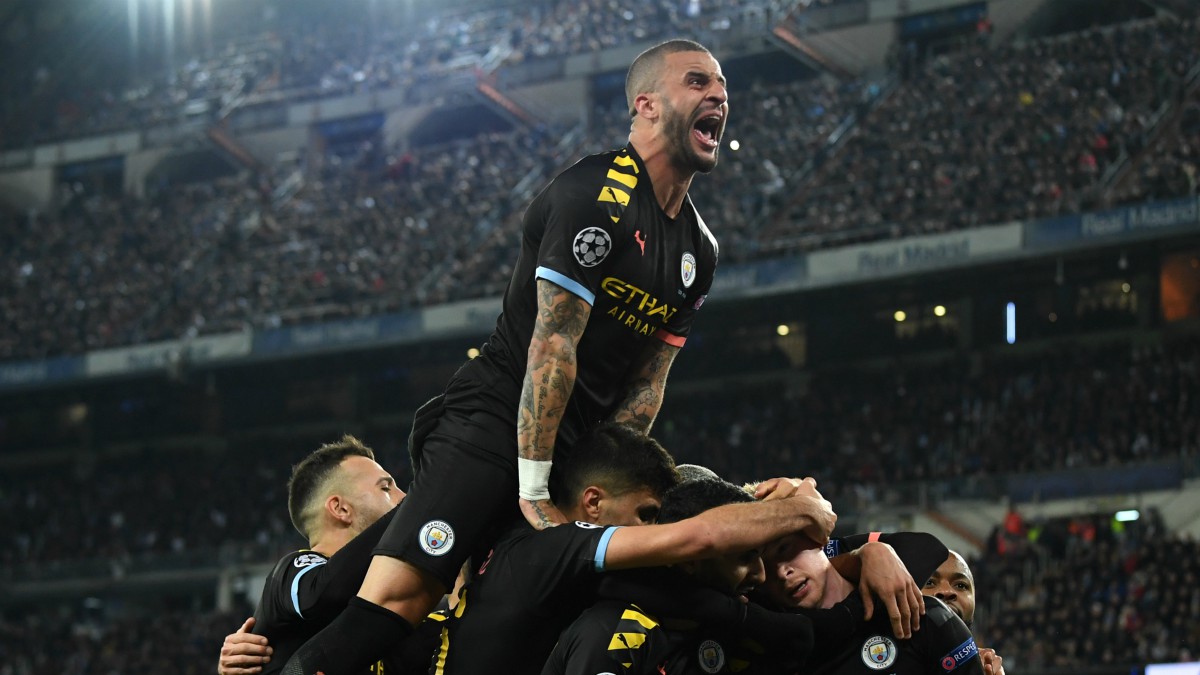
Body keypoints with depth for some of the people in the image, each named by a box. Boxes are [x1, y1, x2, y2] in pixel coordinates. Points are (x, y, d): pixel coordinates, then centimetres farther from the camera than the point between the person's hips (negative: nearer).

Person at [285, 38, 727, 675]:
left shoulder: (698, 250, 15)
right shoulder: (597, 195, -12)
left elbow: (646, 384, 15)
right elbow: (551, 348, -16)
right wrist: (534, 492, -18)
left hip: (575, 447, 9)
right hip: (493, 423, -9)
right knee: (400, 592, -25)